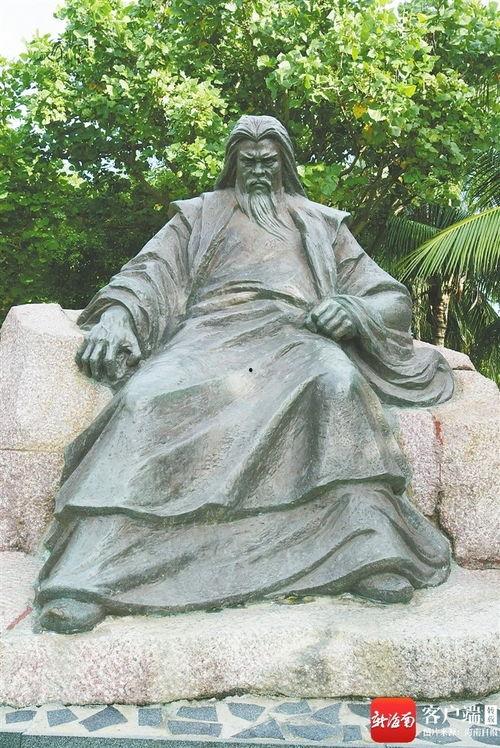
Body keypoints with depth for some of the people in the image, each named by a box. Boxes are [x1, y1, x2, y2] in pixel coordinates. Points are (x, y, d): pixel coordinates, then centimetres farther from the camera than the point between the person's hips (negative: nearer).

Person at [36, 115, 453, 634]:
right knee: (150, 396, -34)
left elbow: (391, 296, 23)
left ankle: (372, 551, -42)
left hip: (294, 335, 1)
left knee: (337, 382, -37)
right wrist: (117, 314, -12)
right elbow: (149, 271, 12)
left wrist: (353, 309, -2)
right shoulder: (200, 215, 28)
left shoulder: (322, 224, 29)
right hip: (212, 332, 0)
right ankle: (87, 574, -42)